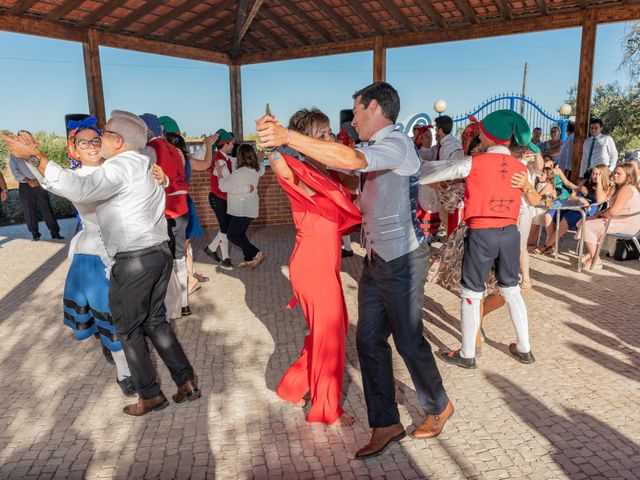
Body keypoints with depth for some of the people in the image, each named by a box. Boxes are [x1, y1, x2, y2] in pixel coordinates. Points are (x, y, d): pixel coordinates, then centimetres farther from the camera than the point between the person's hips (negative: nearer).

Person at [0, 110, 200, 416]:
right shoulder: (141, 165, 18)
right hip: (159, 252, 9)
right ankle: (186, 382, 20)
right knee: (155, 321, 17)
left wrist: (34, 157, -24)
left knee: (129, 328, 6)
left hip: (134, 261, -9)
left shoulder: (120, 166, -13)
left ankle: (150, 396, 16)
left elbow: (80, 189, -28)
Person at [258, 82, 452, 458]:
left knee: (409, 342, 7)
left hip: (402, 261, -8)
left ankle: (439, 408, 35)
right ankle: (386, 423, 25)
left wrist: (288, 137, -39)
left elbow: (349, 160, -33)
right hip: (376, 259, 9)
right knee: (369, 340, 10)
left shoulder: (397, 144, -17)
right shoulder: (376, 150, 12)